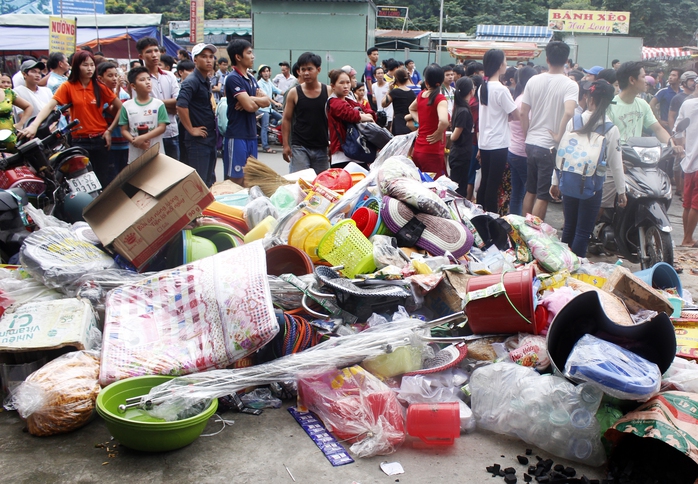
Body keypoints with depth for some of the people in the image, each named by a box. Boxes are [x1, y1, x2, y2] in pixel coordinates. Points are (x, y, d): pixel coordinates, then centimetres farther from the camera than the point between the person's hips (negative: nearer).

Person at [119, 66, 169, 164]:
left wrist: (143, 138, -16)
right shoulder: (127, 105, 3)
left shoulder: (158, 104, 0)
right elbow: (124, 130, 3)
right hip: (135, 155, 1)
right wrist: (134, 141, -16)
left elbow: (162, 127, -6)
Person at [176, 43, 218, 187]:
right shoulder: (191, 81, -15)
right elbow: (181, 106, -28)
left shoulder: (207, 81, 12)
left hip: (210, 138, 9)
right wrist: (191, 129, -21)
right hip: (197, 140, -9)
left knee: (210, 182, 16)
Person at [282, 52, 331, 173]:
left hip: (321, 148, 2)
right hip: (299, 147, -2)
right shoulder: (294, 93, -2)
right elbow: (286, 120, 3)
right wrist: (286, 145, -3)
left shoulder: (328, 92, 0)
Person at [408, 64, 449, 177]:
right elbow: (444, 121, -31)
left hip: (417, 150, 7)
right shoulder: (440, 99, -14)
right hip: (432, 153, -7)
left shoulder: (421, 95, 5)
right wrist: (438, 134, -13)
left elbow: (411, 109, 27)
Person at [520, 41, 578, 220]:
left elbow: (523, 112, 5)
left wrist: (528, 135, 14)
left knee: (530, 191, 18)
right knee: (543, 196, 2)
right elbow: (568, 112, -28)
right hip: (550, 147, -5)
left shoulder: (533, 81, 3)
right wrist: (559, 136, -16)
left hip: (531, 144, 5)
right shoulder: (570, 85, -12)